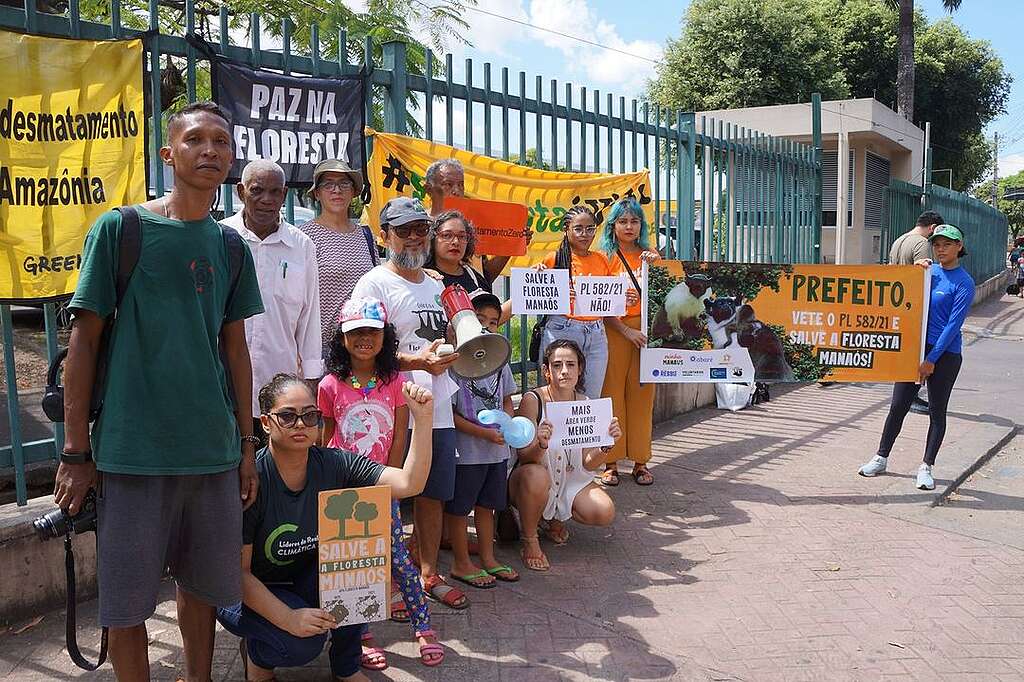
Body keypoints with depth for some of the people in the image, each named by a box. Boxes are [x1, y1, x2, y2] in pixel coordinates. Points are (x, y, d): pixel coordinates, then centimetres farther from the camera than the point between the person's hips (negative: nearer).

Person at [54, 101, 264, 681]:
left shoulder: (230, 247, 8)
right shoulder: (120, 229, -5)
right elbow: (84, 339, -4)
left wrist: (247, 444, 11)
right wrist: (76, 453, -6)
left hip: (214, 448, 4)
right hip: (133, 449, -4)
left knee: (204, 582, 15)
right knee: (128, 597, 5)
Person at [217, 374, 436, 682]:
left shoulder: (334, 464, -12)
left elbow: (408, 483, -23)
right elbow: (238, 571, -21)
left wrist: (423, 418, -34)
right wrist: (289, 618, -33)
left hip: (306, 583, 5)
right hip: (249, 595, -4)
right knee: (304, 641, -32)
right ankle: (254, 651, 5)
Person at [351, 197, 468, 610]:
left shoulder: (435, 286, 19)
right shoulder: (375, 284, -6)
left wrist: (456, 348, 8)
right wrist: (416, 361, -26)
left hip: (438, 409, 7)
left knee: (434, 495, 13)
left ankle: (428, 574, 26)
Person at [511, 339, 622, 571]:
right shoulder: (532, 400, -17)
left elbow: (589, 464, -6)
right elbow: (525, 457, -20)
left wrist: (606, 445, -26)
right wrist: (541, 446, -42)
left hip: (571, 480, 4)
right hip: (533, 481, -4)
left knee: (605, 513, -20)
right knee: (535, 475, -39)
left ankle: (553, 519, 13)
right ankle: (529, 540, -12)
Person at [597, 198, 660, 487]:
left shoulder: (650, 255, 11)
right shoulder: (606, 257, 1)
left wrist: (654, 265, -8)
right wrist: (627, 331, -14)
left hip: (644, 330, 3)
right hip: (614, 331, -3)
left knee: (641, 394, 4)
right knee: (612, 394, -1)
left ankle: (640, 460, 12)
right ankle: (611, 461, 6)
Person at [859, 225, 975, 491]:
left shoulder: (964, 283, -8)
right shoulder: (928, 270, 7)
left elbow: (953, 325, -12)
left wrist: (931, 360, -14)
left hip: (945, 354, -4)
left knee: (937, 412, 6)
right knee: (897, 406, 8)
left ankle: (926, 468, 16)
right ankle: (881, 459, 20)